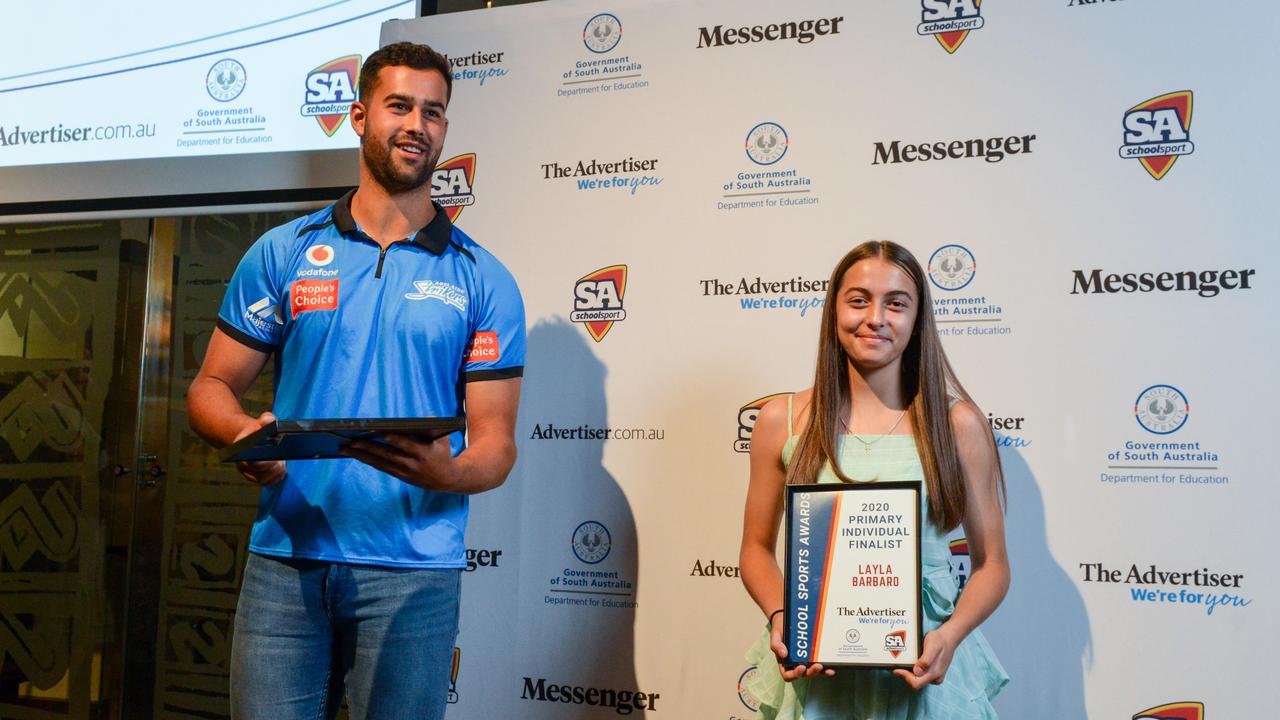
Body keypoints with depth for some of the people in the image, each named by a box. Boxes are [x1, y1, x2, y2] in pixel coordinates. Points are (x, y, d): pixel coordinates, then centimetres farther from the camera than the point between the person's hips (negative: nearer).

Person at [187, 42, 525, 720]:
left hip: (412, 568, -1)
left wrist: (447, 472, -21)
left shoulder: (482, 279, 5)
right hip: (284, 559, 1)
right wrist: (244, 433, -13)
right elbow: (211, 387, 9)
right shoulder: (283, 253, 9)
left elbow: (496, 441, 2)